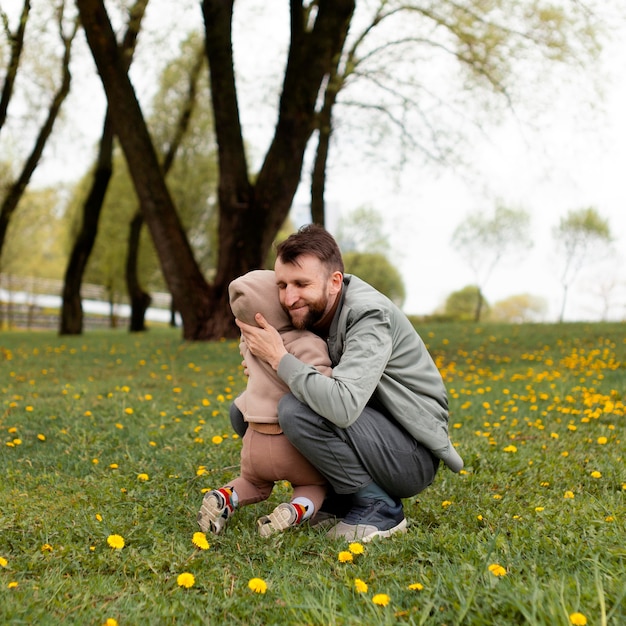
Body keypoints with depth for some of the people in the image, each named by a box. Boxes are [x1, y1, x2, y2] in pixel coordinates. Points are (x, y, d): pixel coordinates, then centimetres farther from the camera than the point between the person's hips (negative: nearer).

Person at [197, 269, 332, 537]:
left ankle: (224, 497, 1)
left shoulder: (250, 342, -2)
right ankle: (294, 510, -6)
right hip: (293, 445, -4)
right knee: (314, 485, 27)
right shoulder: (307, 344, -21)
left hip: (255, 443, 4)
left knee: (254, 483, 34)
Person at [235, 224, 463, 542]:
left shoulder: (369, 315, -24)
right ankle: (332, 499, 7)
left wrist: (279, 357, -27)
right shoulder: (313, 311, -1)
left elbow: (343, 406, -39)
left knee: (295, 410, -30)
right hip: (370, 435, 8)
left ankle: (379, 508, -12)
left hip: (414, 455, -8)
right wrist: (260, 360, -9)